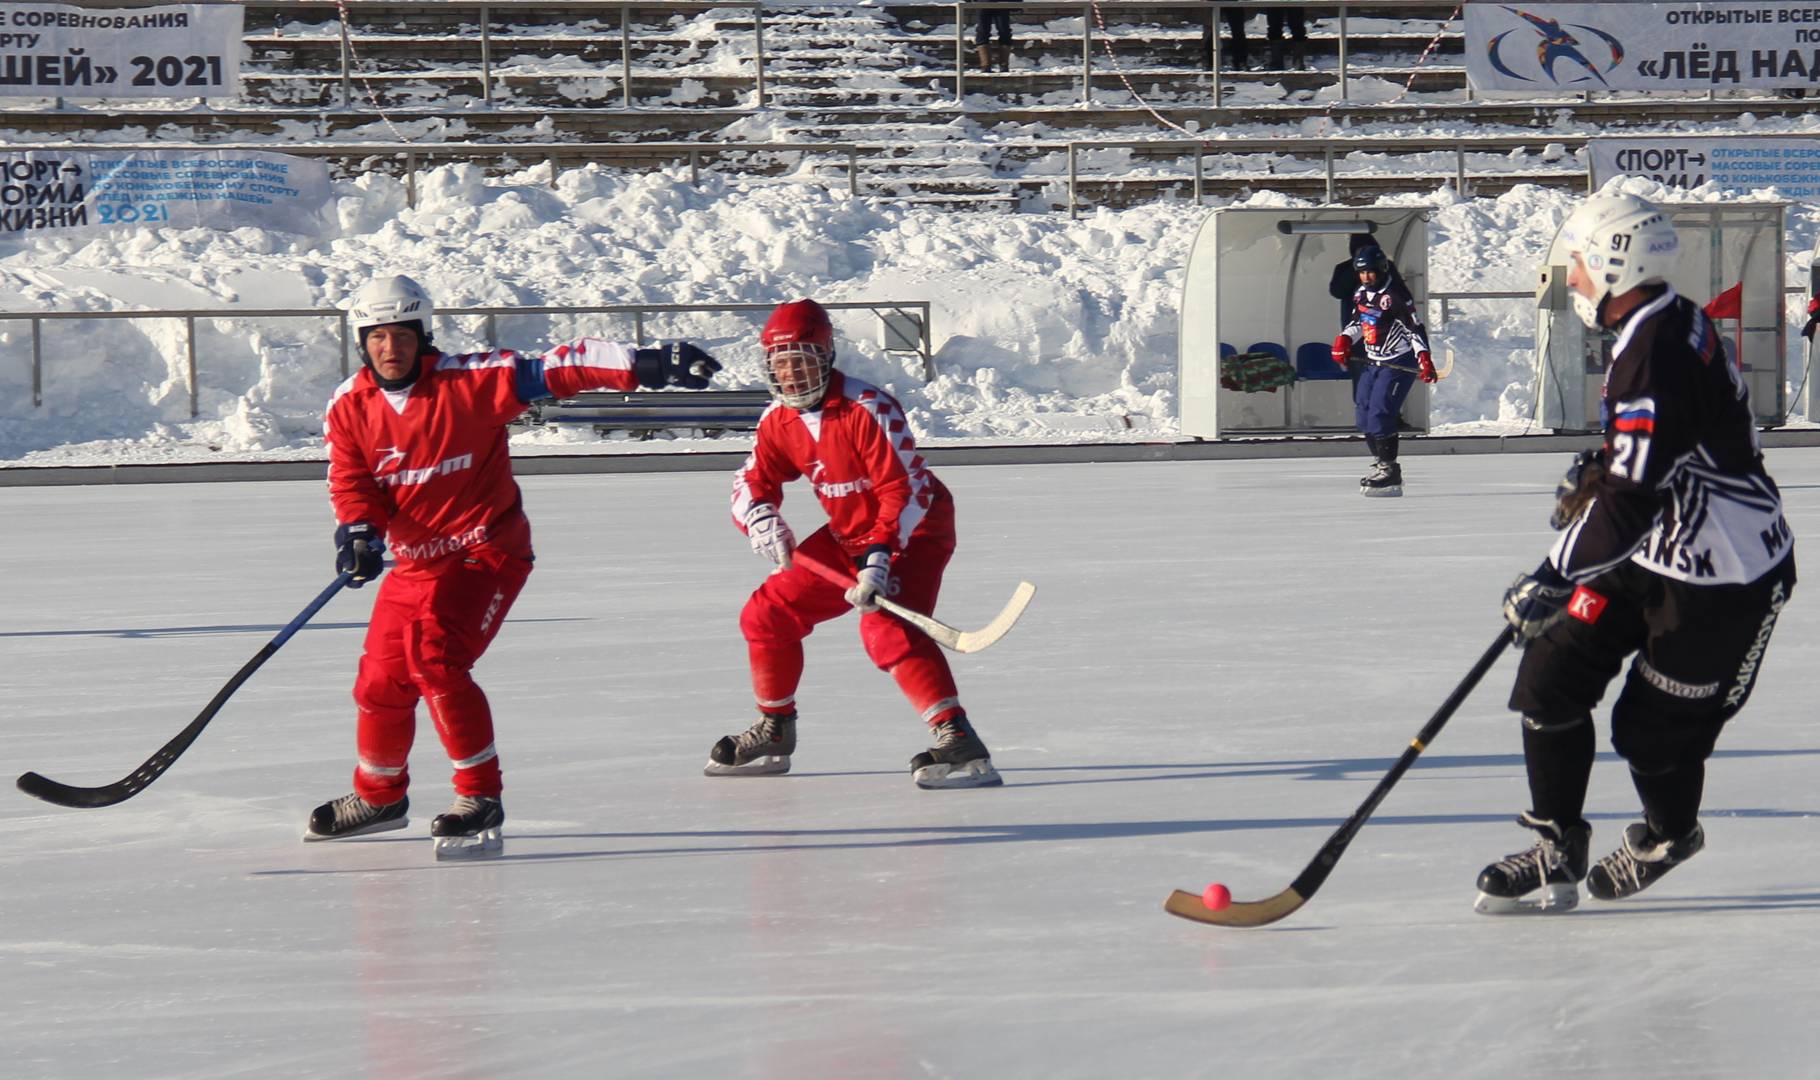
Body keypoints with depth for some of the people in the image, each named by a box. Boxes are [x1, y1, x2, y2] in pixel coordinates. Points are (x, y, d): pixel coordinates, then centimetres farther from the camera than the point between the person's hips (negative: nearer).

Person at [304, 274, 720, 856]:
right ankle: (379, 794, 35)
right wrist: (359, 533, -22)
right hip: (415, 562, 6)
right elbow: (351, 482, 0)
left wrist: (643, 365, -32)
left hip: (487, 554, -6)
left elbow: (557, 371, -22)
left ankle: (481, 796, -13)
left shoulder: (469, 382, -16)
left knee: (434, 660, -23)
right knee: (382, 677, 9)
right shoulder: (349, 407, -2)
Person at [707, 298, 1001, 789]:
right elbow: (752, 481, 7)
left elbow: (907, 490, -27)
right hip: (849, 536, 8)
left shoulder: (869, 409, -26)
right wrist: (761, 519, -16)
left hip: (915, 530, -8)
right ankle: (774, 735, 26)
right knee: (766, 614, 6)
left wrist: (879, 559, -34)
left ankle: (960, 743, -35)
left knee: (887, 629, -31)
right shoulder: (779, 421, -3)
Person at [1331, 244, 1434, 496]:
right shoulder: (1360, 294, 8)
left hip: (1399, 363, -9)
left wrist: (1424, 359, -27)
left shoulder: (1396, 295, -17)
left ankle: (1390, 473, -13)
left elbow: (1415, 328, -18)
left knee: (1380, 414, -17)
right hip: (1373, 362, 9)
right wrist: (1344, 340, 3)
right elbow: (1357, 322, 22)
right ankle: (1379, 463, 25)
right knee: (1363, 415, 10)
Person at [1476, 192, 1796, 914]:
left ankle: (1669, 835, 32)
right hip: (1649, 555, 10)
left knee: (1655, 728, 1)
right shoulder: (1659, 329, 5)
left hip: (1721, 581, -10)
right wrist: (1596, 473, 13)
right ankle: (1556, 857, 7)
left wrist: (1558, 577, -34)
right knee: (1551, 678, 0)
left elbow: (1634, 496, -33)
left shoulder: (1661, 355, -27)